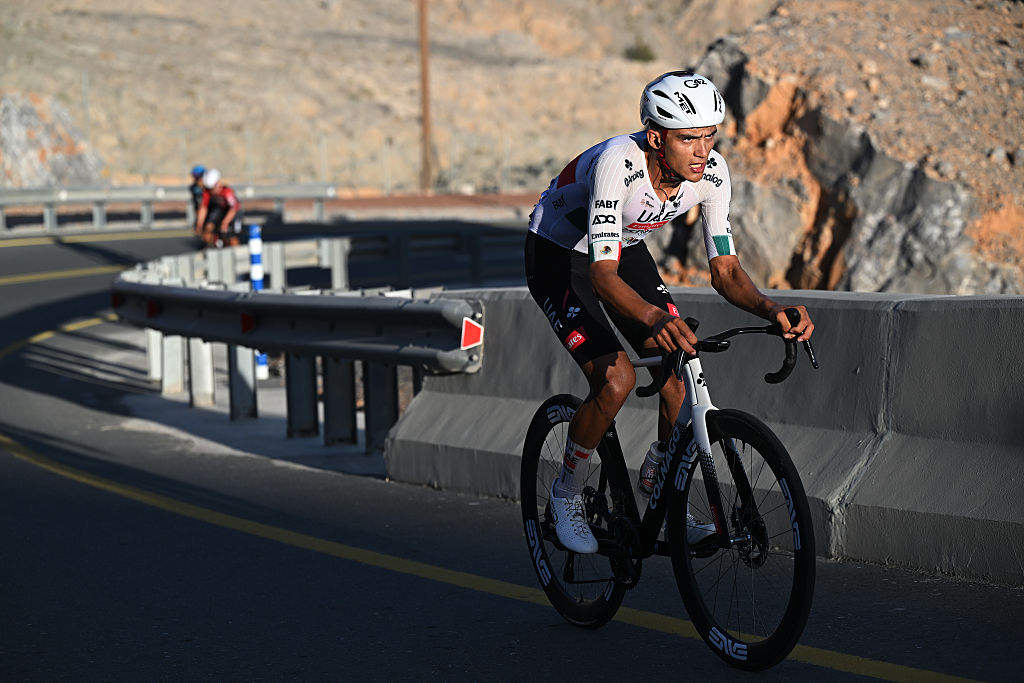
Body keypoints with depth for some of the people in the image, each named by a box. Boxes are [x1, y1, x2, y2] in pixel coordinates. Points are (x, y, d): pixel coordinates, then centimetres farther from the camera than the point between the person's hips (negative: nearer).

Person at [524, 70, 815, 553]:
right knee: (617, 377, -23)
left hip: (625, 248, 5)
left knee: (681, 375, -9)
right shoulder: (618, 163, -38)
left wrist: (771, 309, -36)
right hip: (559, 254, -5)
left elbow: (725, 269, -16)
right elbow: (603, 276, -43)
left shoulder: (711, 171, -22)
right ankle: (567, 495, 2)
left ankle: (657, 480, 19)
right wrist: (655, 319, -61)